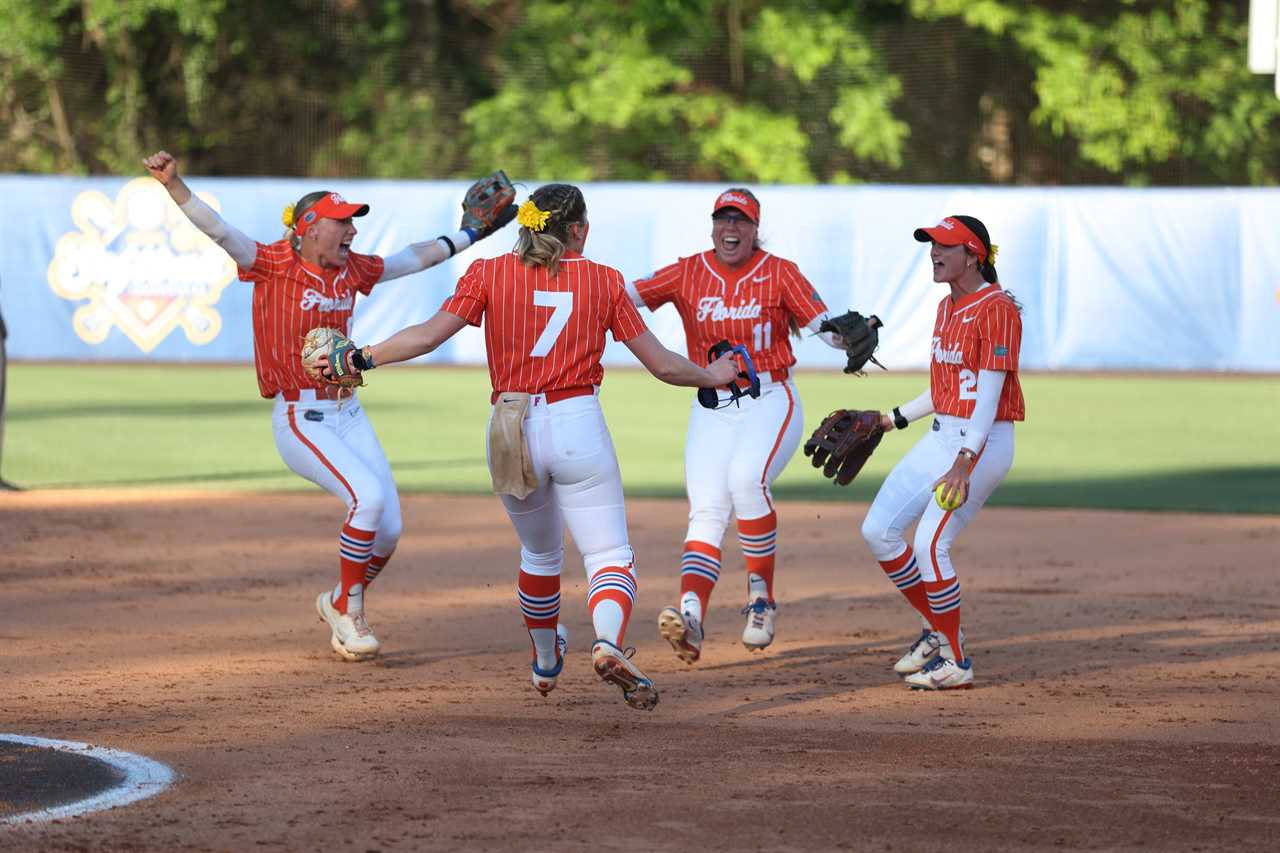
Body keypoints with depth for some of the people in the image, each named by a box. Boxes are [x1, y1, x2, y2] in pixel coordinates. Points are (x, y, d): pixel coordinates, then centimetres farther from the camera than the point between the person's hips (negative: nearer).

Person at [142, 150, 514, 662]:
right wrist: (172, 185, -37)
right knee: (369, 496, -25)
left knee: (388, 529, 1)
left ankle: (341, 606, 28)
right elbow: (217, 230, -22)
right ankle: (347, 610, -7)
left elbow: (417, 258, 22)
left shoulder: (351, 270, 7)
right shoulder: (275, 265, -10)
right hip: (299, 422, -7)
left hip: (348, 416, 7)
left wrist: (474, 234, 28)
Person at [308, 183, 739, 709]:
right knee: (610, 557, -3)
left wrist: (360, 360, 3)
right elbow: (662, 364, 6)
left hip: (509, 433, 3)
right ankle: (608, 642, -33)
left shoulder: (490, 274, 5)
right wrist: (712, 377, 24)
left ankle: (546, 662, 42)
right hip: (578, 426, -3)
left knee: (540, 552, 26)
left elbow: (429, 335, -6)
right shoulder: (604, 281, 5)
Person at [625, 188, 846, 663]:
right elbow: (626, 295, -6)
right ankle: (691, 615, -31)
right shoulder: (688, 274, 4)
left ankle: (762, 596, -13)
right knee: (707, 510, -13)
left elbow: (825, 327, -5)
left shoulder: (779, 274, -1)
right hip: (711, 408, 2)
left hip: (770, 404, -2)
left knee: (747, 480, -28)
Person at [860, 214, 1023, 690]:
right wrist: (894, 419, 21)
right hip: (941, 437, 10)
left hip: (984, 442, -10)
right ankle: (938, 630, 19)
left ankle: (956, 664, -4)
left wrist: (965, 463, -31)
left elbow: (988, 394, -23)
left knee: (931, 544, -16)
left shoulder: (996, 310, -15)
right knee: (879, 531, 4)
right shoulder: (948, 307, 14)